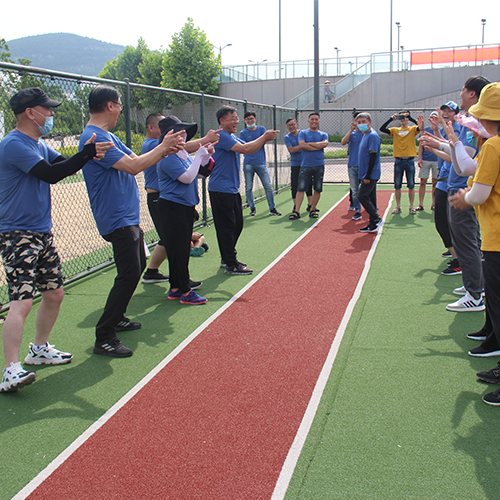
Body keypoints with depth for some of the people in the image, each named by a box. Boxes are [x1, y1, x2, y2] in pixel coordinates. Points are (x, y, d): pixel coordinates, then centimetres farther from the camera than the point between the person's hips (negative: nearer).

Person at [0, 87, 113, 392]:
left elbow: (64, 165, 13)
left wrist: (90, 154, -7)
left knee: (55, 294, 15)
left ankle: (39, 349, 31)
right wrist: (87, 152, -20)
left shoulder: (39, 144, 15)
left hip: (43, 233, 10)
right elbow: (52, 174, -23)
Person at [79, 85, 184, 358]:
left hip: (129, 217, 11)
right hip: (117, 220, -11)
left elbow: (135, 160, 16)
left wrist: (166, 150, 1)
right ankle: (104, 338, -6)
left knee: (137, 266, 20)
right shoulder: (94, 138, -19)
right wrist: (162, 147, -13)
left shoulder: (108, 136, 15)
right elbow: (133, 166, -25)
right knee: (129, 274, -13)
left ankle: (117, 318, 34)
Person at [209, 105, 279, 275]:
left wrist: (265, 138, -1)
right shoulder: (220, 136, -16)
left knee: (237, 224, 15)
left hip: (232, 189, 10)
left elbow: (249, 148, 15)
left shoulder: (232, 137, 18)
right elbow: (245, 149, -24)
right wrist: (264, 138, -15)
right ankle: (230, 265, 1)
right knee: (227, 227, -5)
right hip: (221, 190, -10)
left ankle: (227, 258, 28)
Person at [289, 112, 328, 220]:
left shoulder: (323, 134, 12)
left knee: (318, 190, 3)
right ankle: (296, 211, -8)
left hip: (319, 166, 2)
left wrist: (309, 143, -6)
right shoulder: (303, 133, 9)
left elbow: (325, 144, -10)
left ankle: (312, 210, 15)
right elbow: (302, 145, -9)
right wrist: (318, 146, -6)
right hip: (305, 165, -2)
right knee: (300, 189, -8)